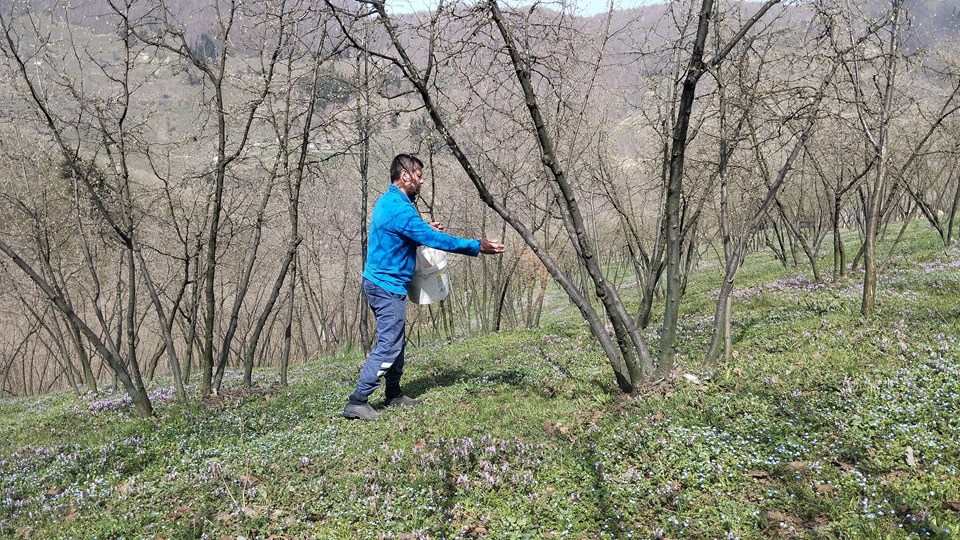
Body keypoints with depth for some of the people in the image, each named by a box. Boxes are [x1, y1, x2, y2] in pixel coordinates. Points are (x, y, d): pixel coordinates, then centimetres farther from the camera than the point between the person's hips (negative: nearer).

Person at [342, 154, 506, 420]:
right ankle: (357, 402, -1)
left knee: (395, 342, 19)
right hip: (388, 286, -11)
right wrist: (477, 246, -19)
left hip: (379, 282, 11)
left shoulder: (387, 201, 11)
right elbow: (434, 240, -24)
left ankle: (394, 394, 30)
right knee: (388, 346, -6)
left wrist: (425, 228, 15)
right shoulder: (399, 209, -22)